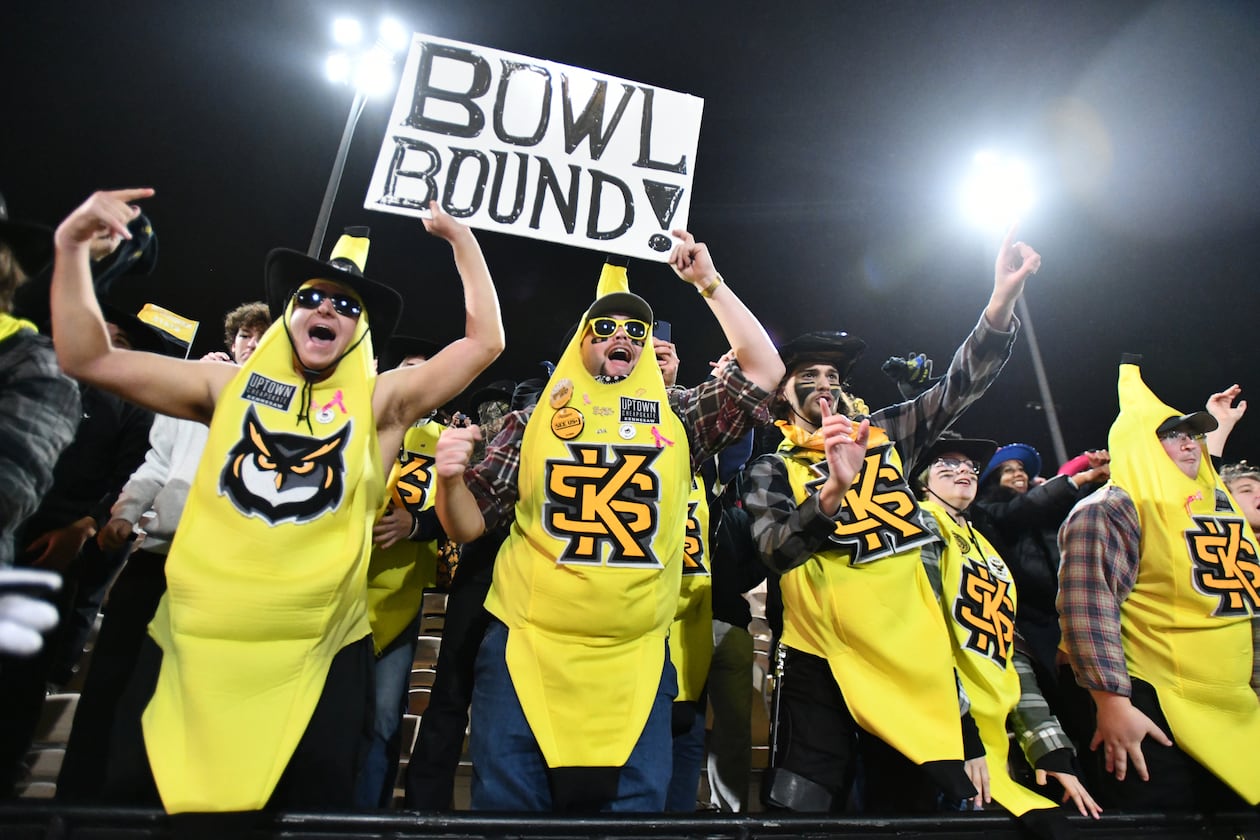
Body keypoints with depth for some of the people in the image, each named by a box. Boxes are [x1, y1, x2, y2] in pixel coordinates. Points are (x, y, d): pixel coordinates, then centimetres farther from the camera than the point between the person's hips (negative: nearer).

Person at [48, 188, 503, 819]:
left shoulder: (380, 402, 0)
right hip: (191, 644, 2)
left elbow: (485, 342, -6)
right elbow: (86, 360, 8)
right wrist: (72, 248, -1)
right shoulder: (233, 386, 7)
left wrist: (462, 241, -3)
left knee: (314, 801, 11)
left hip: (317, 654, -2)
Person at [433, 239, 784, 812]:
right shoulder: (533, 420, 4)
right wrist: (451, 479, -18)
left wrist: (708, 283, 1)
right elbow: (468, 526, 4)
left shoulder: (678, 418, 6)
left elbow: (765, 370, 2)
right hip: (525, 650, 0)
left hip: (637, 662, 1)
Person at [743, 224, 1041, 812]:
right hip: (821, 663, -3)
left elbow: (962, 384, 4)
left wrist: (1003, 299, -8)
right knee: (799, 806, -3)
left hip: (914, 658, 3)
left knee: (909, 802, 12)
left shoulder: (884, 435, 12)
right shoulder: (773, 467, 2)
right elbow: (775, 550, -14)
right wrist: (834, 487, -29)